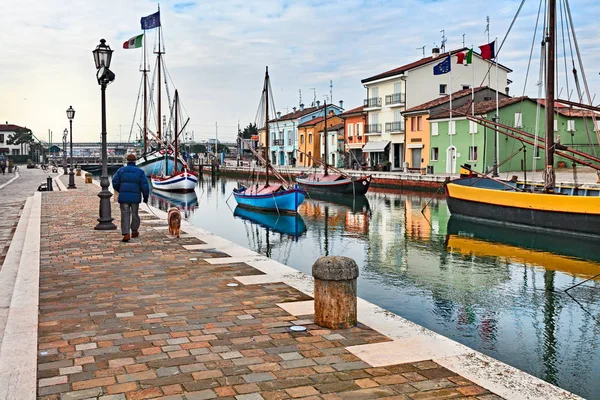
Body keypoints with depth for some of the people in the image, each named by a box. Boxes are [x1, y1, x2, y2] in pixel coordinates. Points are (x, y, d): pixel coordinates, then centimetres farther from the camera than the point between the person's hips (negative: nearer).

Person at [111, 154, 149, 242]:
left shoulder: (121, 170, 3)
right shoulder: (140, 171, -1)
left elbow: (115, 182, 1)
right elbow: (145, 185, -7)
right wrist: (146, 197, 3)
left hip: (123, 197, 0)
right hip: (135, 197, 0)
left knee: (125, 215, 0)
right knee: (134, 214, 17)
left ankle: (126, 234, -11)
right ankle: (134, 231, 30)